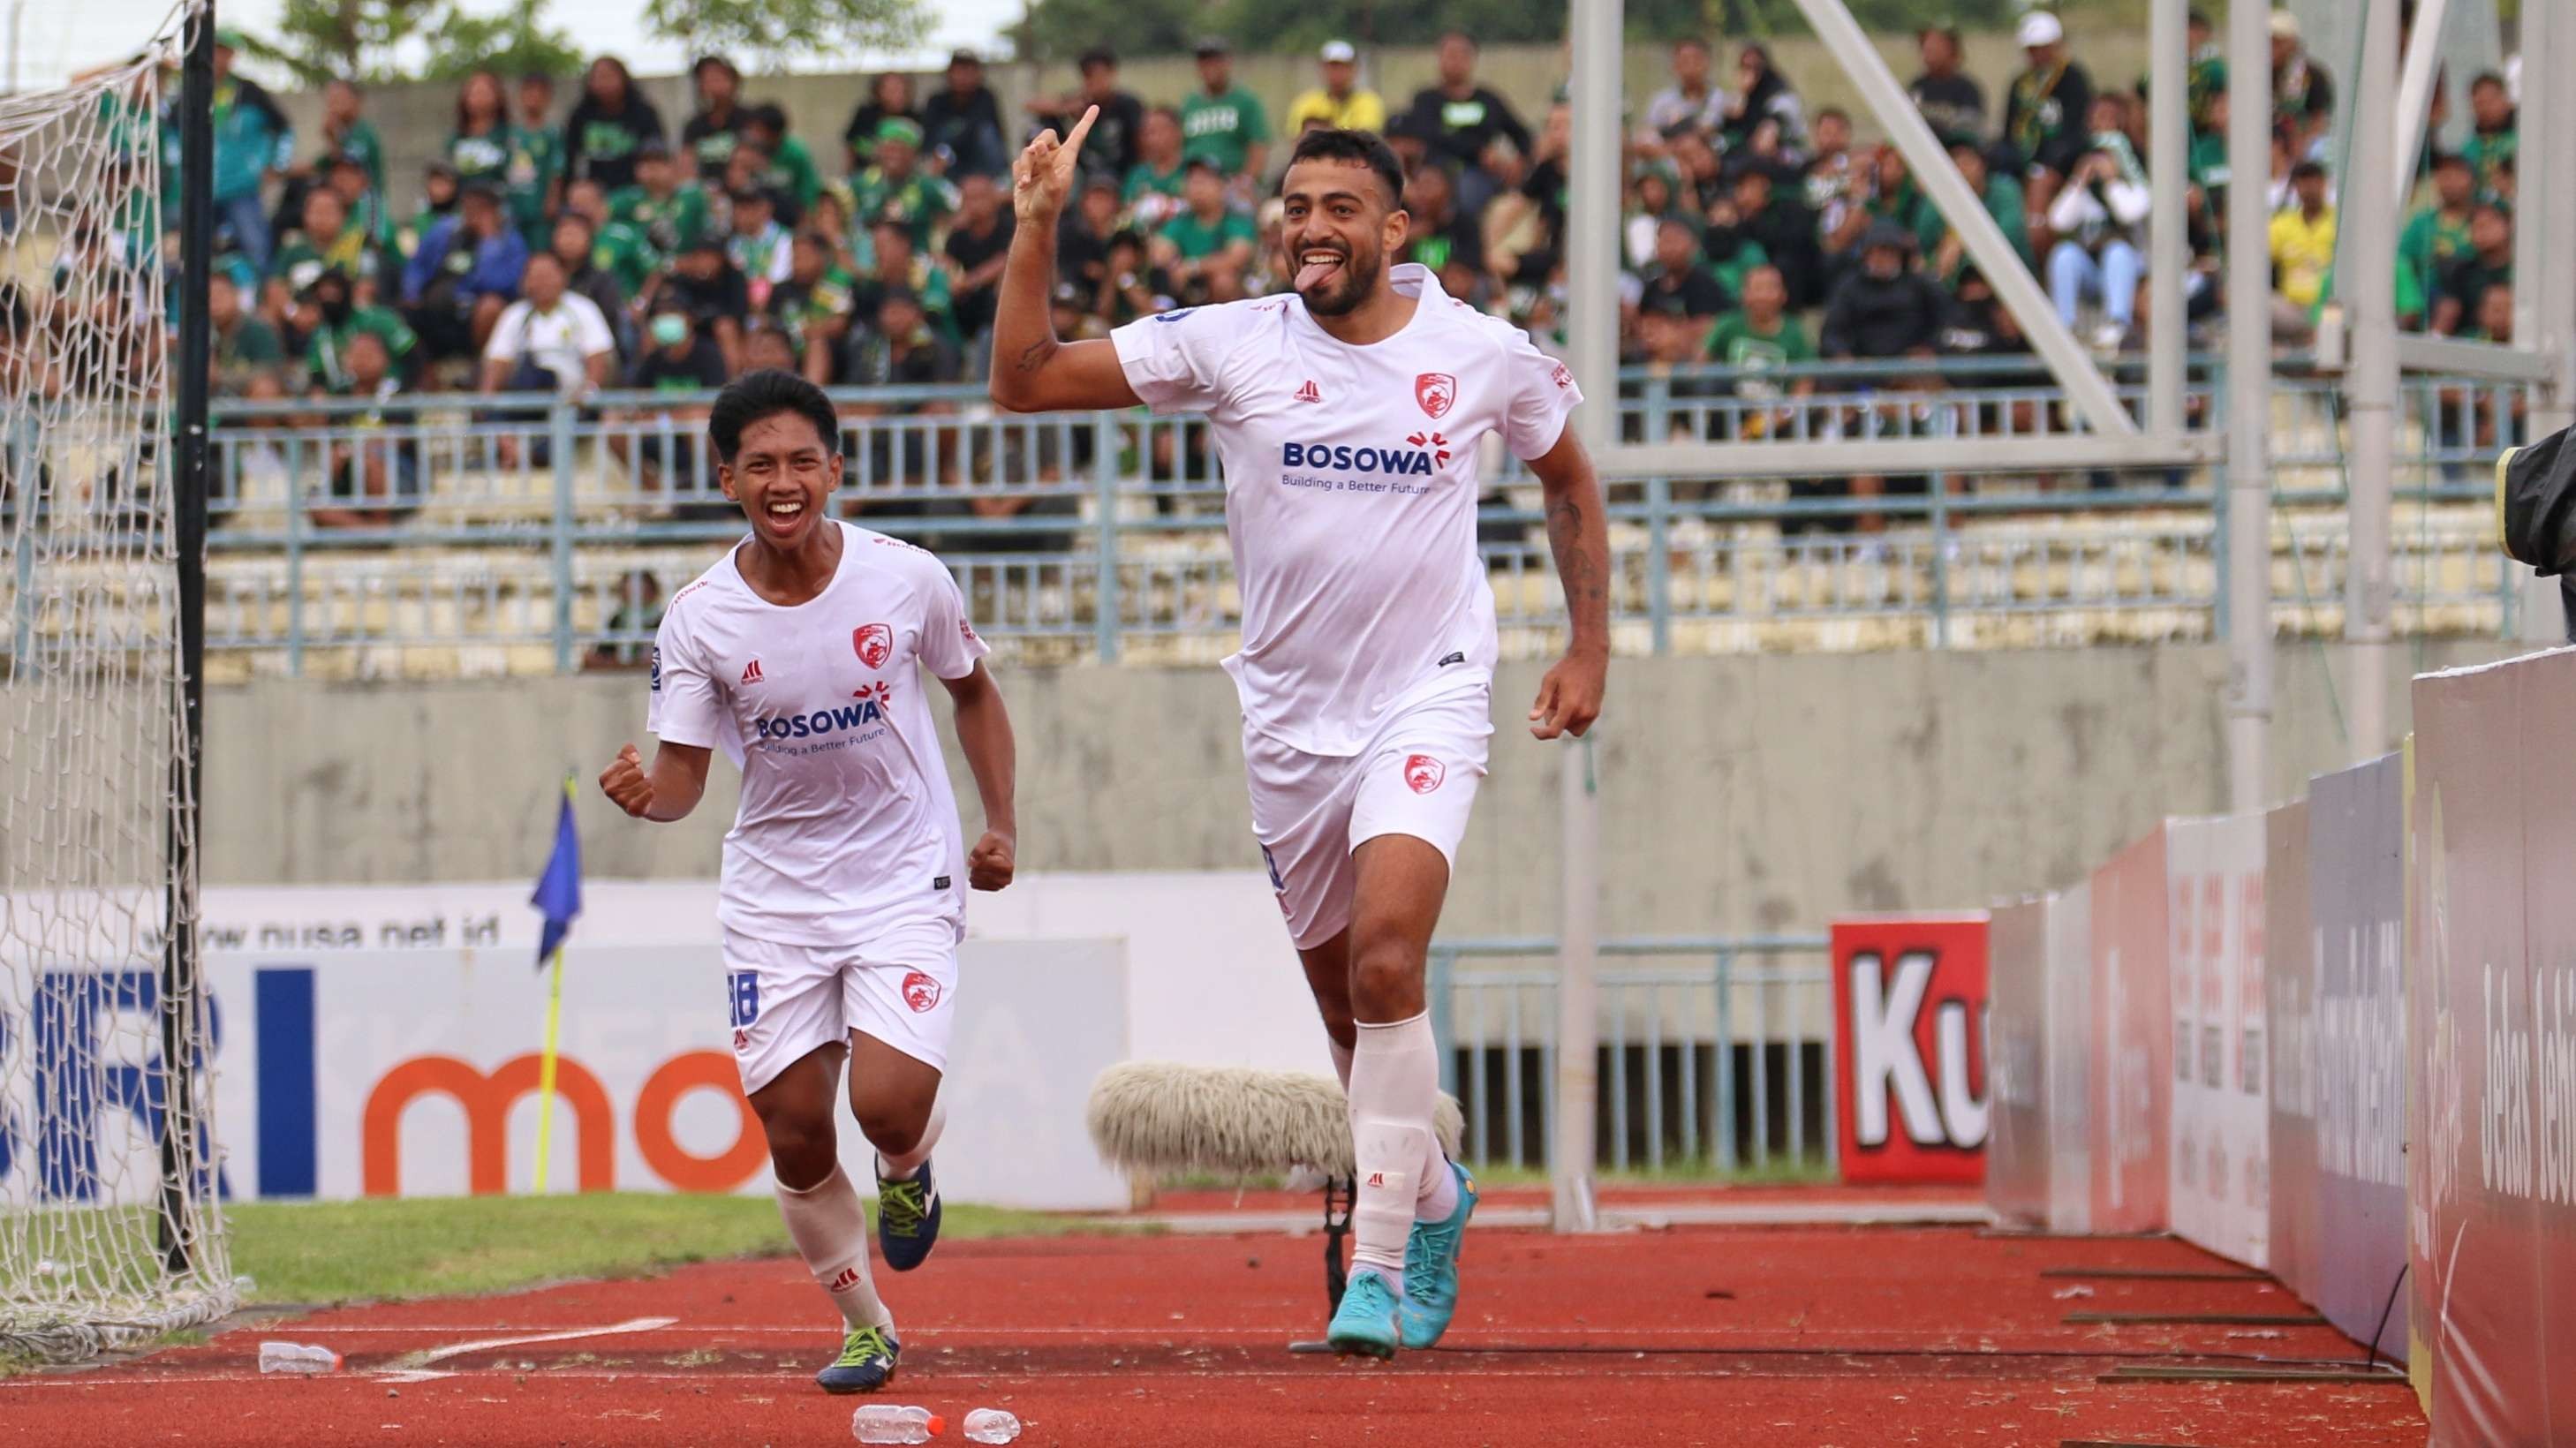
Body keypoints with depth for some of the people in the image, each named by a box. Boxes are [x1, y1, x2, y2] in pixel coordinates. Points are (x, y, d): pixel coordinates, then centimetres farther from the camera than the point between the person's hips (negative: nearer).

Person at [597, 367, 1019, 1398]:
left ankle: (909, 1169, 19)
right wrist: (644, 795, -30)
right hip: (774, 893, 1)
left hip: (906, 877, -1)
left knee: (888, 1106, -19)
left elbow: (973, 691, 8)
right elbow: (684, 778, -8)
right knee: (795, 1137, 1)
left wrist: (1002, 825, 5)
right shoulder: (699, 620, -11)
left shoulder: (907, 579, -11)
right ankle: (864, 1325, 25)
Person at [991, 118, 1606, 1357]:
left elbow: (1568, 477, 16)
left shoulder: (1485, 355, -4)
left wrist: (1588, 645, 10)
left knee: (1386, 966, -23)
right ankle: (1431, 1201, 39)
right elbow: (1023, 381, -6)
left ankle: (1379, 1265, -17)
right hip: (1291, 718, 3)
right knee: (1347, 1009, 12)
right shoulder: (1230, 346, -5)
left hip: (1428, 700, -3)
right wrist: (1037, 229, -15)